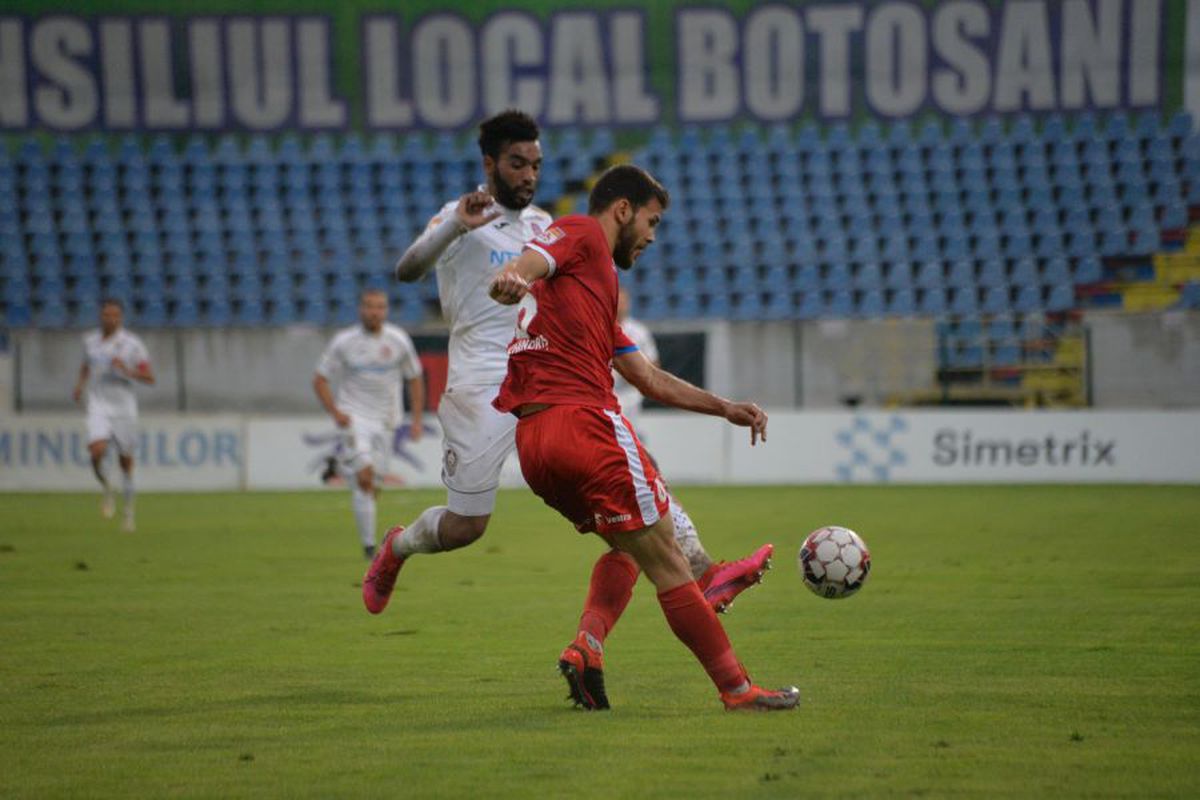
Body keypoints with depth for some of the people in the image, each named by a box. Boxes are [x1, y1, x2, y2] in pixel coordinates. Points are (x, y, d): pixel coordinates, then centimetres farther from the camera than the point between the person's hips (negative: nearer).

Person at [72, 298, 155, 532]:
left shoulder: (132, 344, -6)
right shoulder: (90, 341, 5)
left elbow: (149, 378, -7)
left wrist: (127, 371, -23)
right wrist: (80, 383, 9)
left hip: (124, 406, -1)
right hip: (98, 405, 1)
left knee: (125, 459, 8)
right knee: (97, 451, -23)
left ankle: (128, 510, 25)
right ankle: (106, 489, 6)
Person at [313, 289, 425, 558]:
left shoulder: (398, 340, 2)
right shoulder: (343, 341, -4)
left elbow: (415, 379, 13)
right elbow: (320, 380, 1)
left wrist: (417, 419, 6)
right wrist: (335, 412, -13)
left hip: (385, 420, 3)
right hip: (355, 417, -3)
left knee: (372, 485, 3)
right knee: (364, 476, -21)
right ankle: (369, 545, -21)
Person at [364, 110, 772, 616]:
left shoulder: (542, 225, 15)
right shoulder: (462, 218, -6)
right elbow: (407, 271, -25)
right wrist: (455, 226, -39)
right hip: (482, 391, -6)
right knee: (466, 526, -1)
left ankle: (703, 574, -19)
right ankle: (395, 549, 32)